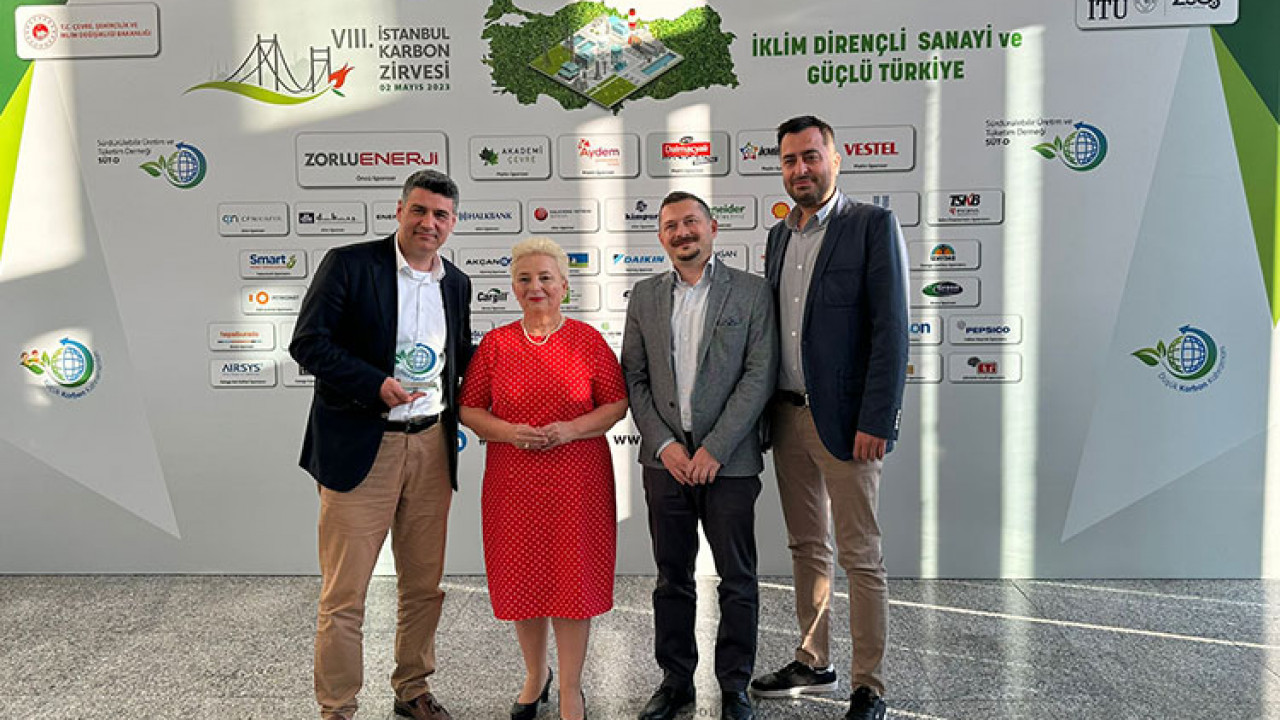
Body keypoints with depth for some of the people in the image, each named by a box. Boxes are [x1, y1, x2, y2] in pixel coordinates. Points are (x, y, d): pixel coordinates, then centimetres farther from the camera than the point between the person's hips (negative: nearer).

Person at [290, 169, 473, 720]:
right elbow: (307, 343, -11)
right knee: (344, 593, 3)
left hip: (432, 447, 5)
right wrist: (377, 384, -21)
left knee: (424, 585, 16)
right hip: (360, 448, -5)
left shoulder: (456, 283, 11)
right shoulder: (349, 263, -5)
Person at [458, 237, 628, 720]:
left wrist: (572, 429, -16)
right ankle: (535, 675, 35)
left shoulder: (587, 340, -1)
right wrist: (508, 431, -13)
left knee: (572, 577, 3)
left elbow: (617, 404, 0)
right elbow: (469, 409, 5)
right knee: (522, 578, 11)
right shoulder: (495, 344, 4)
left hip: (577, 481, -2)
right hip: (513, 481, 2)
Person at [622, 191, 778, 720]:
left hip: (728, 459, -2)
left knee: (737, 579, 6)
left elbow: (759, 376, -6)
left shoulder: (751, 291, 0)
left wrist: (715, 448, -12)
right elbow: (634, 378, 7)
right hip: (666, 458, 3)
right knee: (672, 577, 12)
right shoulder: (645, 296, 10)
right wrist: (664, 444, -6)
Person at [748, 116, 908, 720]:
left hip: (844, 420, -6)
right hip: (787, 417, 7)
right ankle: (813, 664, 31)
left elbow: (891, 329, -12)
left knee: (860, 555, 2)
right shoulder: (778, 235, 14)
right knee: (806, 547, 16)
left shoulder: (872, 225, -6)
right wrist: (764, 410, 10)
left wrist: (876, 421, -18)